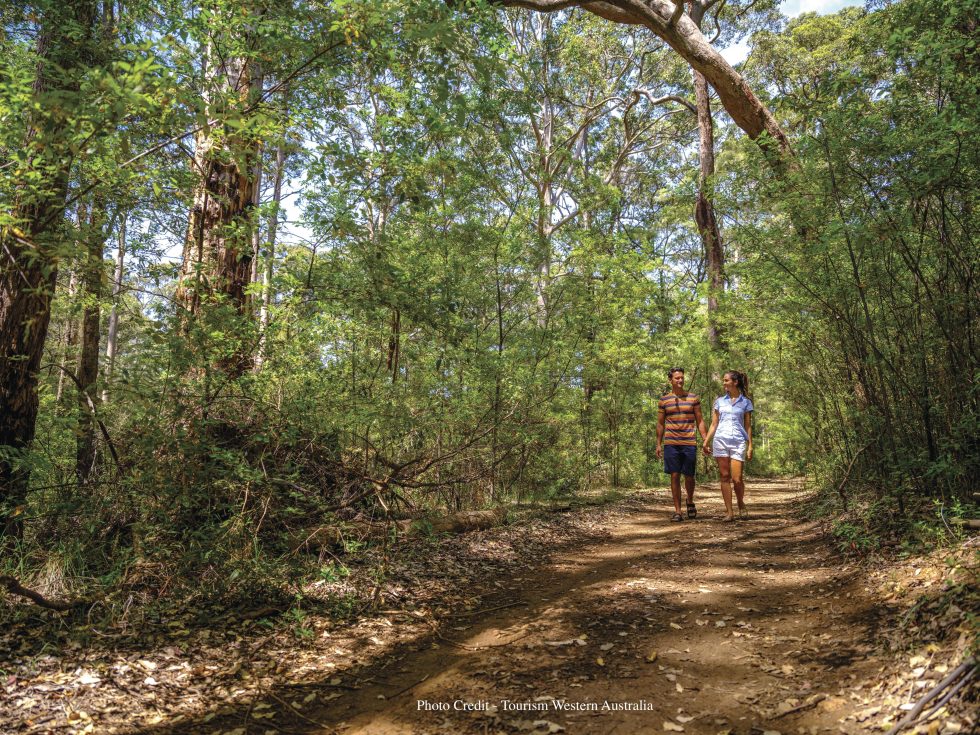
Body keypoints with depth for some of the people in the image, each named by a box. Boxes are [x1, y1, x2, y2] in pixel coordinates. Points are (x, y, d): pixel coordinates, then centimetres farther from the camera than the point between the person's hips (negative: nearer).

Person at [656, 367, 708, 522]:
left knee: (689, 476, 5)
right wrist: (658, 444, 4)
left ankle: (690, 502, 33)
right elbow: (660, 424, 10)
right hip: (671, 444, 0)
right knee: (675, 476, 0)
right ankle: (677, 511, 6)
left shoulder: (693, 398, 6)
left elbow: (699, 421, 8)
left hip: (690, 443, 0)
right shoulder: (664, 400, 6)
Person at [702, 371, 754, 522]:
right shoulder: (719, 401, 12)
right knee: (725, 477, 0)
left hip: (738, 442, -2)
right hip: (720, 440, 2)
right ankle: (729, 512, 5)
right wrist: (706, 442, 7)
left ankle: (741, 504, 19)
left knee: (737, 479, -8)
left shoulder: (745, 402, 7)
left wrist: (750, 446, 2)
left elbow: (748, 426, 8)